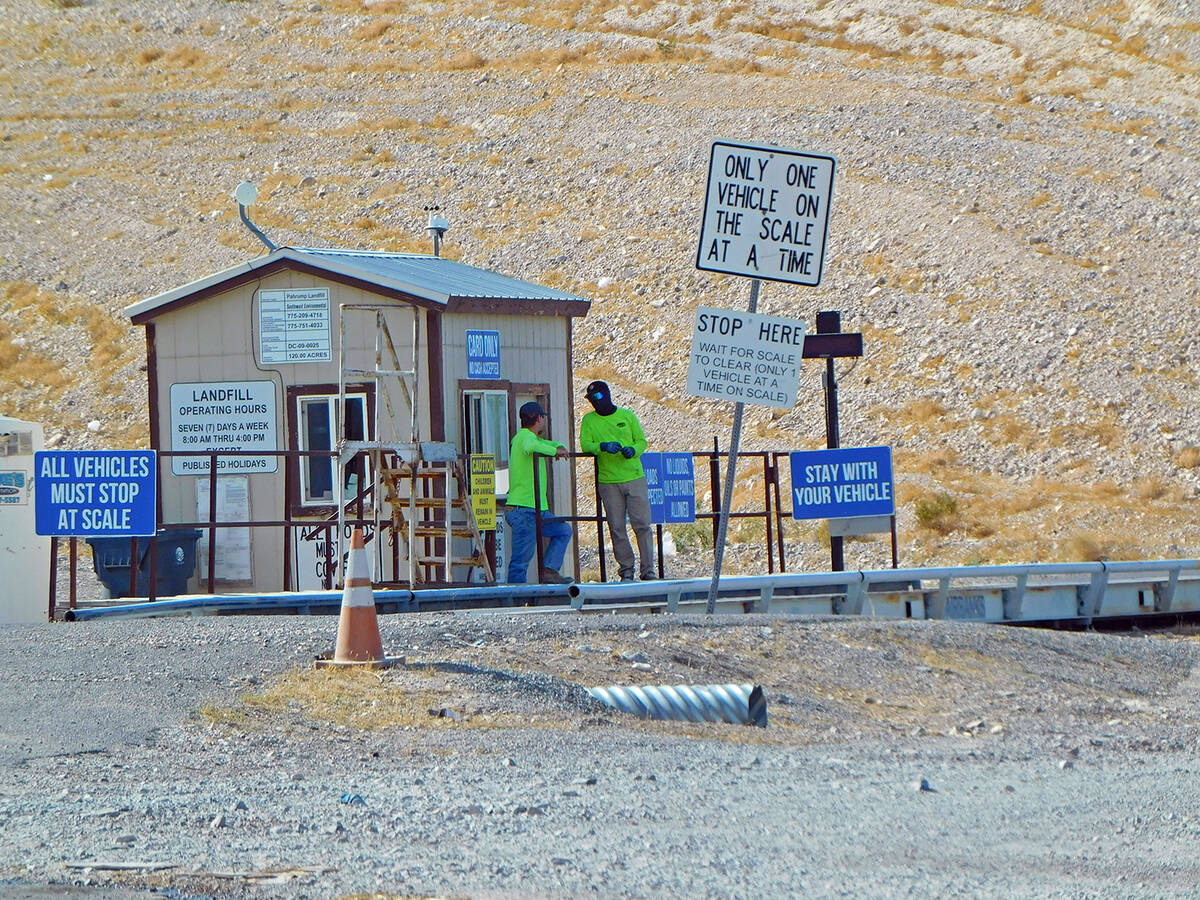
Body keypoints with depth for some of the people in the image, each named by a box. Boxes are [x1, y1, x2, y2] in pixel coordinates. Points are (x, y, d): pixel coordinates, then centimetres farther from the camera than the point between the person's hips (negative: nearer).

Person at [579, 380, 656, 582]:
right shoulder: (589, 420, 9)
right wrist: (603, 446, -21)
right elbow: (585, 445, -2)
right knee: (617, 528, -2)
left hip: (634, 477, -1)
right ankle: (626, 569, 6)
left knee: (642, 525, -5)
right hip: (608, 481, 1)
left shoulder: (627, 415, 8)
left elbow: (641, 441, 9)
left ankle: (648, 570, -1)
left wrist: (633, 450, -13)